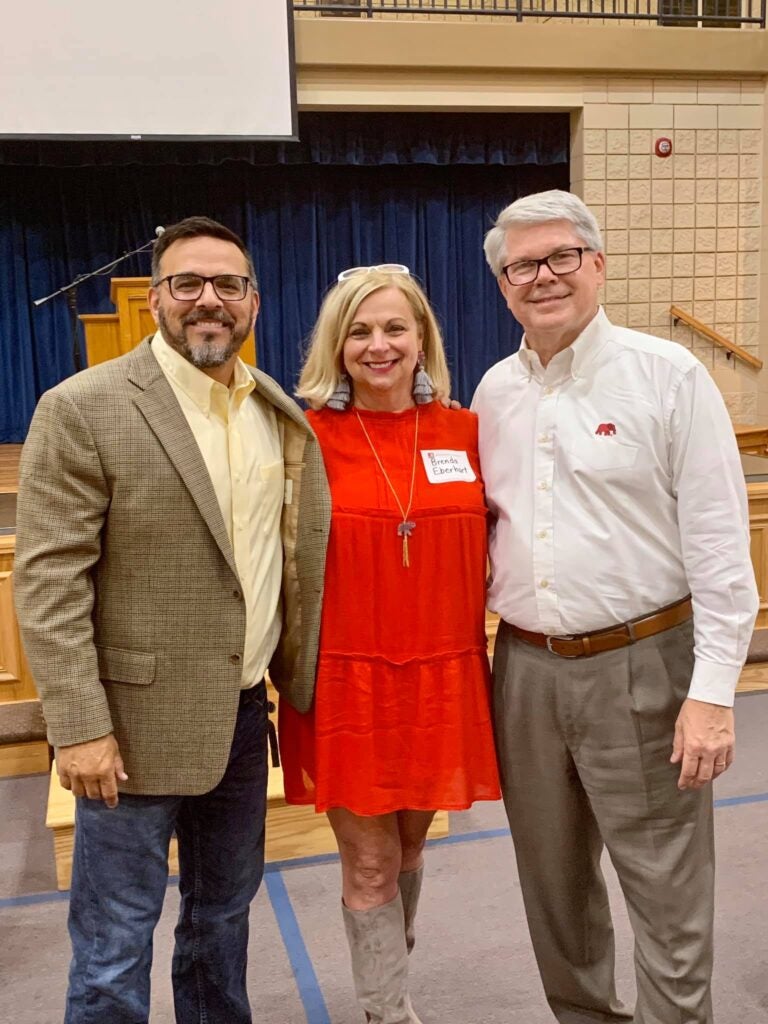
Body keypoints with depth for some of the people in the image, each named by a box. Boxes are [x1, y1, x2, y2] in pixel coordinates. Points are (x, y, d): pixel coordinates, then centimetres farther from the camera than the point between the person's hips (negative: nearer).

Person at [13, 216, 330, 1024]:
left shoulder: (278, 414, 6)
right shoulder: (84, 409, -12)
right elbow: (49, 581, -14)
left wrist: (300, 684, 8)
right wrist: (80, 728, -17)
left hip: (243, 713, 6)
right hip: (137, 721, -5)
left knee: (224, 912, 22)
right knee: (115, 946, 8)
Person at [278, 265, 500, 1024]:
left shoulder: (465, 433, 1)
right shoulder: (308, 437, -8)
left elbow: (491, 540, 13)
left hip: (442, 679, 3)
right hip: (346, 682, -3)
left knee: (409, 843, 21)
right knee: (369, 860, 8)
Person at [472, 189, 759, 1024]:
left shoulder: (667, 375, -7)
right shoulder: (495, 392, 8)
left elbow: (719, 544, -10)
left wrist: (713, 691, -14)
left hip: (640, 665, -5)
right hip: (525, 667, 5)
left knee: (666, 892, 5)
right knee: (553, 884, 18)